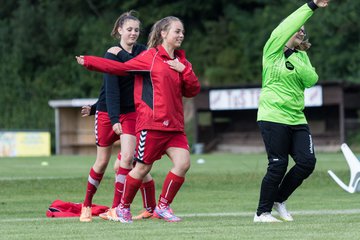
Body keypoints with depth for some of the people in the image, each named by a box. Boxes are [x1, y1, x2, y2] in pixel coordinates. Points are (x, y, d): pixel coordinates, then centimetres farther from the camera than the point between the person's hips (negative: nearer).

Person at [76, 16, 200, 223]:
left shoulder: (181, 62, 15)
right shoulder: (151, 57, -1)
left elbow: (193, 90, 10)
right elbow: (121, 68, 0)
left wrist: (184, 70, -6)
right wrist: (88, 62, -2)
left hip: (174, 125, 5)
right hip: (152, 123, -5)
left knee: (183, 162, -11)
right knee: (143, 167, -1)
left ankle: (163, 207, 2)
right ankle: (124, 207, 20)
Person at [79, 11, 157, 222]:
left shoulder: (142, 52, 3)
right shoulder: (113, 54, -10)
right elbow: (112, 88, -17)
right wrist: (114, 119, -25)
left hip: (131, 114, 3)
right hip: (107, 113, -3)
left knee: (127, 158, -13)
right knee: (103, 161, 4)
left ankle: (116, 209, -8)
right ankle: (87, 205, 22)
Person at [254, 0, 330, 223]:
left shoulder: (301, 56, 14)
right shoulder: (274, 51, -3)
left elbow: (312, 79, -1)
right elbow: (287, 27, -17)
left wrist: (295, 60, -12)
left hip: (297, 119, 6)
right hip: (273, 118, -6)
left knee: (307, 162, -4)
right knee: (278, 166, -7)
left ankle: (279, 200, 16)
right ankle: (262, 212, 7)